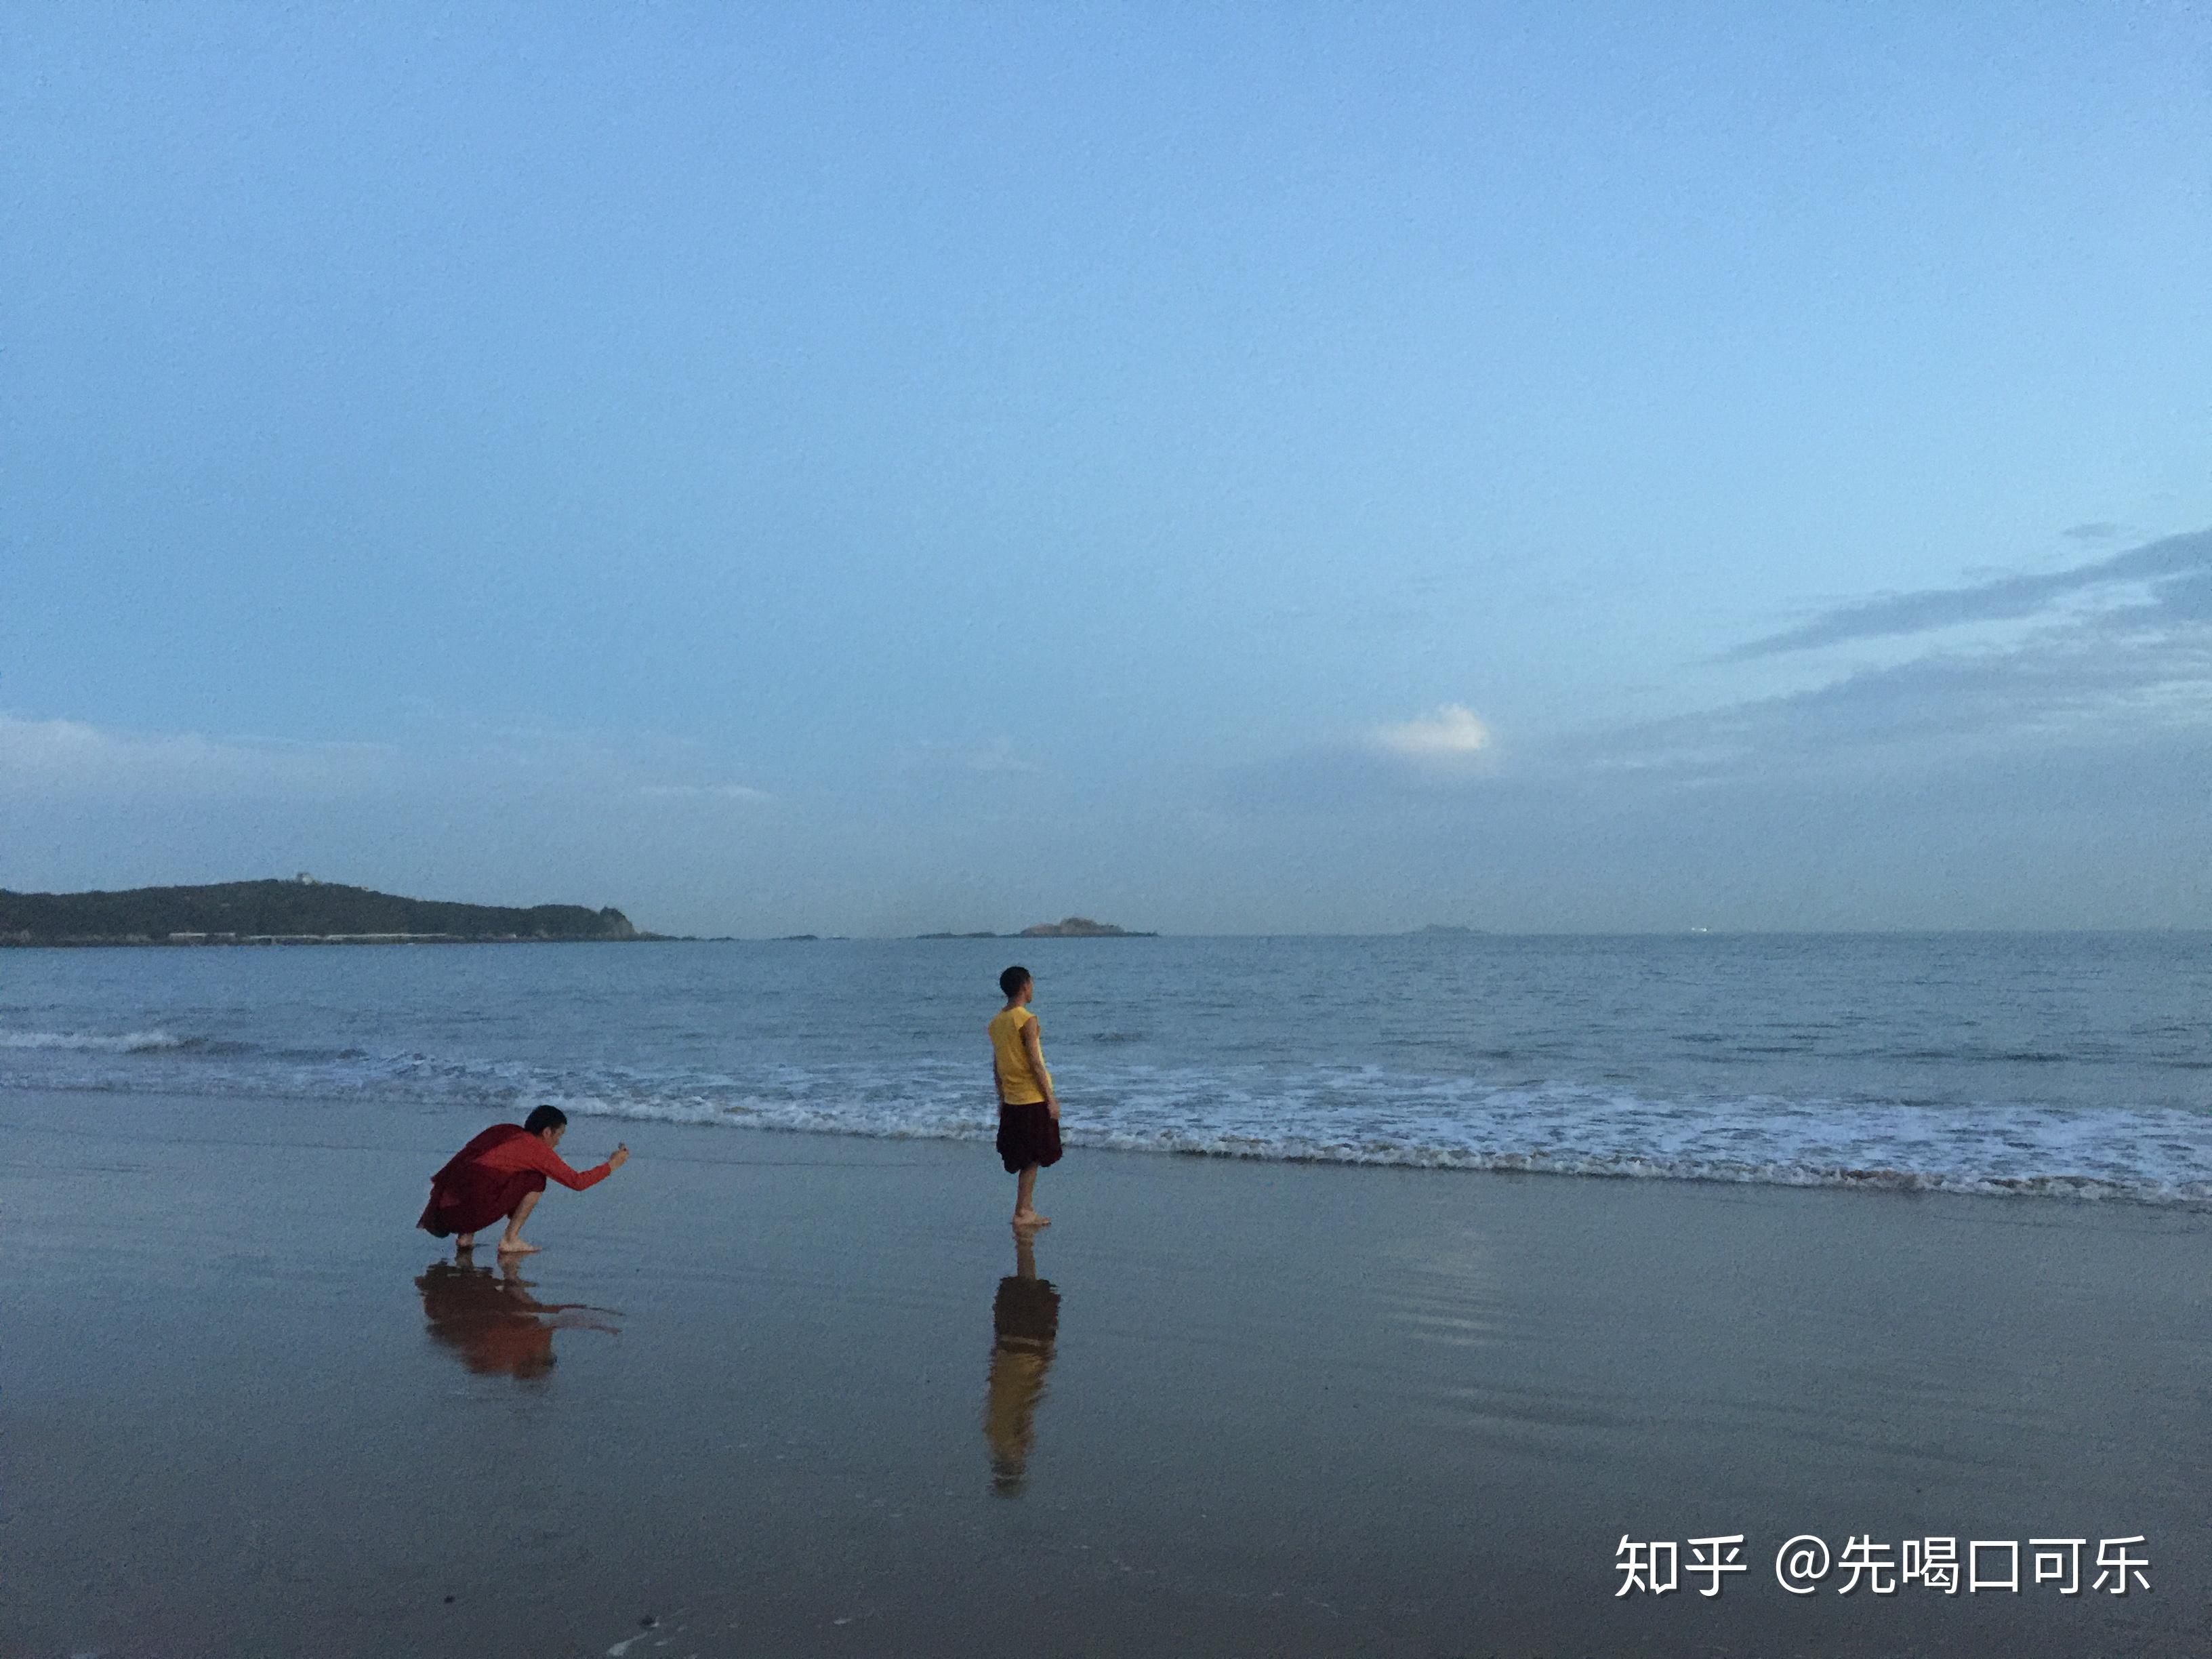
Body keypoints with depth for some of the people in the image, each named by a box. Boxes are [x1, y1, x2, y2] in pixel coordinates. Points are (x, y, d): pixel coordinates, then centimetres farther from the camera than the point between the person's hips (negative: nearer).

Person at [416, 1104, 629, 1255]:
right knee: (535, 1180, 6)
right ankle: (510, 1241, 4)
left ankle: (466, 1237, 19)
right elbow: (577, 1182, 6)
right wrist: (612, 1165, 18)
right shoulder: (537, 1149, 3)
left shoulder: (505, 1131, 21)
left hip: (445, 1209, 7)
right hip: (471, 1212, -7)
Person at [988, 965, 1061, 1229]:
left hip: (1012, 1101, 7)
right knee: (1032, 1159, 0)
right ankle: (1022, 1213, 2)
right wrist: (1051, 1099, -12)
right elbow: (1035, 1064, -17)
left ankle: (1027, 1210, 19)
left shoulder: (997, 1021, 8)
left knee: (1027, 1158, 14)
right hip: (1033, 1099, -7)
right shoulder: (1026, 1020, -15)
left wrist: (1001, 1098, 21)